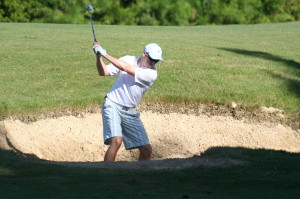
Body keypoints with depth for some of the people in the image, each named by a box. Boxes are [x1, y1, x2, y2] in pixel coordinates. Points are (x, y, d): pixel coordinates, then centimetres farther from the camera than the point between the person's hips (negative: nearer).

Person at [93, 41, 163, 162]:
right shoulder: (128, 59, -5)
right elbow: (104, 72, -6)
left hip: (130, 112, 3)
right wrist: (99, 57, -24)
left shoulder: (152, 74, -9)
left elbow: (127, 69, -22)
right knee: (116, 141, -26)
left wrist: (105, 54, -24)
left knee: (146, 150, 0)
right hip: (113, 105, -3)